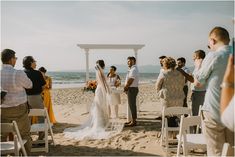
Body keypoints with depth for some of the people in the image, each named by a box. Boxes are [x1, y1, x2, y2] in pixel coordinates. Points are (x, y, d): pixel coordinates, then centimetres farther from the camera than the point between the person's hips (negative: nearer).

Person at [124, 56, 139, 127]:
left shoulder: (133, 69, -16)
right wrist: (126, 87, 6)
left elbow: (130, 81, -20)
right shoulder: (132, 69, 17)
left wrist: (125, 88, -7)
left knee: (132, 105, -6)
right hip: (131, 89, 10)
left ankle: (133, 122, -1)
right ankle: (133, 120, 23)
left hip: (132, 89, -10)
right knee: (132, 105, 14)